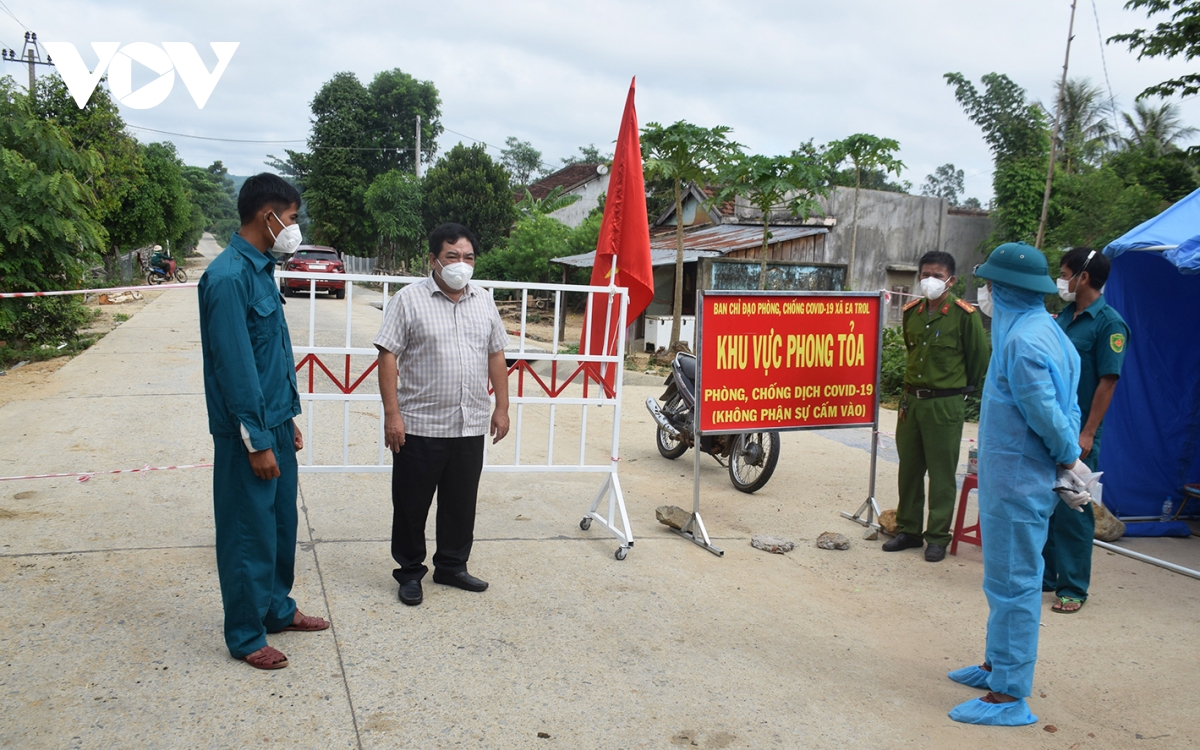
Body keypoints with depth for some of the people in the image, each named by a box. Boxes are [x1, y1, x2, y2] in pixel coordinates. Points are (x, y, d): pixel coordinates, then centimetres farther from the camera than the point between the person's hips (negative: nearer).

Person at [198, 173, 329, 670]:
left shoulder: (262, 269, 10)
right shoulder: (229, 277, -20)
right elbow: (235, 367, -22)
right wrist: (256, 441, -19)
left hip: (275, 422, 9)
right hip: (249, 430, -9)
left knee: (281, 522, 19)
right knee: (250, 532, 3)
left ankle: (277, 608, 35)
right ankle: (245, 637, 17)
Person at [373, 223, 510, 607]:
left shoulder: (484, 302, 10)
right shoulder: (409, 299, -6)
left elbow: (496, 356, 14)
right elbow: (389, 357, -9)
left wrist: (502, 408, 9)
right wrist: (392, 414, -14)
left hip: (471, 427, 5)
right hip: (420, 426, -4)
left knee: (462, 503, 14)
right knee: (412, 504, 7)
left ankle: (452, 566, 30)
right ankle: (410, 572, 23)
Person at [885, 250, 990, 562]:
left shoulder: (964, 315, -10)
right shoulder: (911, 312, 7)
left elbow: (980, 357, -1)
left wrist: (965, 387, 8)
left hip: (945, 404, -5)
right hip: (911, 400, 6)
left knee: (941, 473, 2)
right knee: (909, 469, 11)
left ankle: (938, 537, 11)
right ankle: (908, 530, 23)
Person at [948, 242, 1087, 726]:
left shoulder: (1024, 341, -21)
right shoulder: (1037, 329, 11)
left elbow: (1047, 412, -23)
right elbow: (1059, 408, 12)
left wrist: (1069, 460, -8)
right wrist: (1069, 460, 8)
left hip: (1017, 482, -10)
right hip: (1010, 474, 10)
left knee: (1012, 583, -3)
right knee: (1006, 579, 20)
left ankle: (1010, 696, 5)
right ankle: (997, 664, 35)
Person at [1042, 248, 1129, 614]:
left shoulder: (1108, 323, -10)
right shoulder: (1063, 317, 11)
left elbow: (1107, 381, -14)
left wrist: (1087, 433, -16)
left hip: (1076, 435, -7)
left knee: (1072, 510, 0)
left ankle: (1073, 588, 11)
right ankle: (1044, 575, 26)